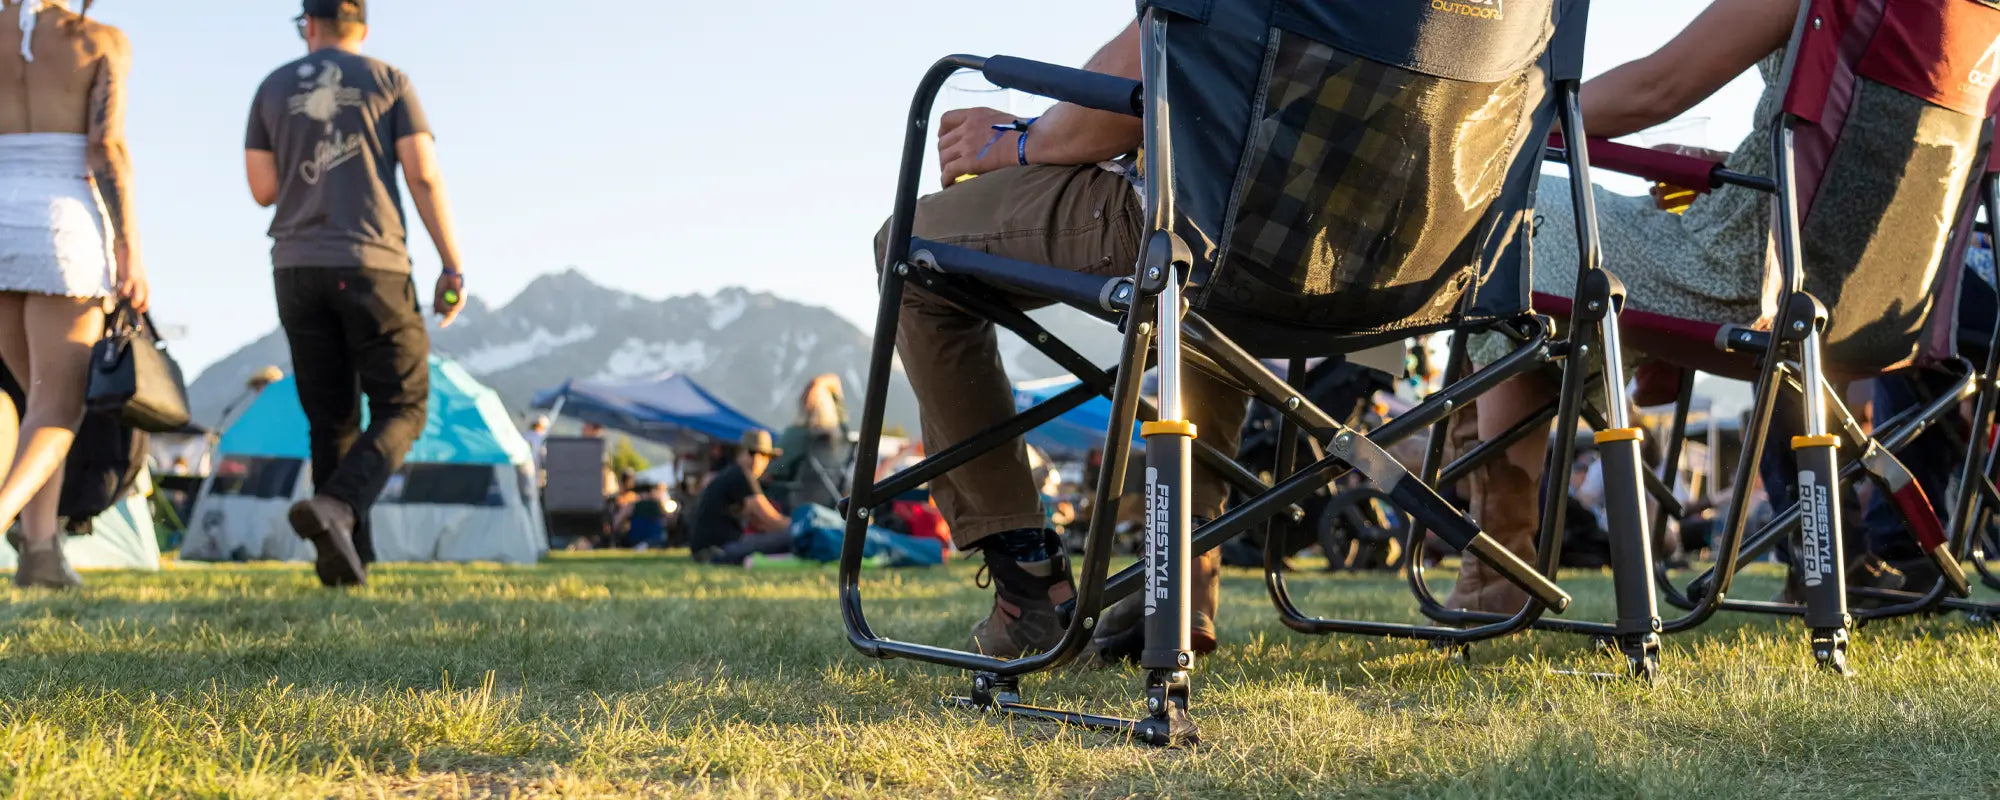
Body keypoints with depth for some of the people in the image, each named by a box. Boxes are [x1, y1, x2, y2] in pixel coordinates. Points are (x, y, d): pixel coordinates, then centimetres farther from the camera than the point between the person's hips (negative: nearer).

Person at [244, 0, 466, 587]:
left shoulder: (272, 89, 11)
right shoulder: (389, 82, 4)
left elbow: (263, 188, 7)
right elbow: (425, 177, -5)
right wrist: (453, 267, -3)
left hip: (297, 268, 4)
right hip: (372, 264, -3)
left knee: (331, 419, 10)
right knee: (401, 409, 2)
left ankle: (349, 558, 2)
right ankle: (336, 507, -24)